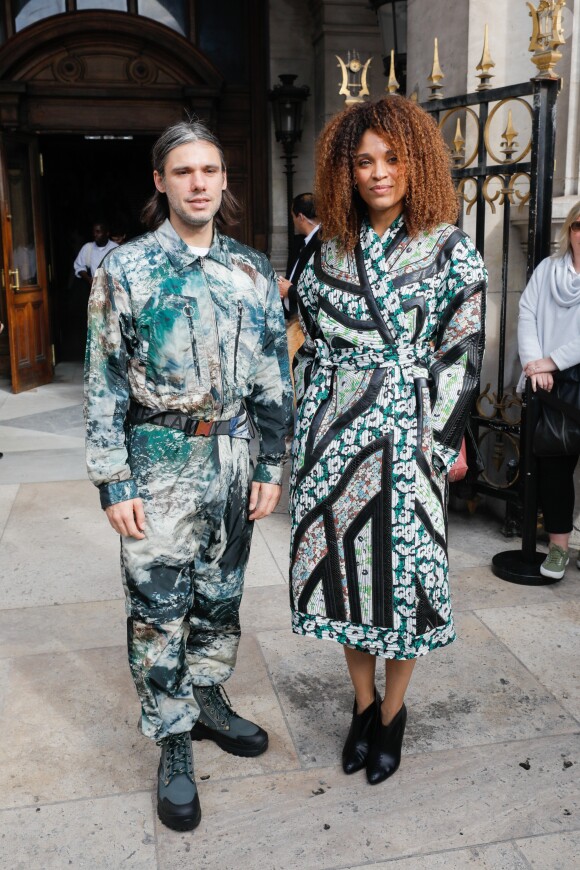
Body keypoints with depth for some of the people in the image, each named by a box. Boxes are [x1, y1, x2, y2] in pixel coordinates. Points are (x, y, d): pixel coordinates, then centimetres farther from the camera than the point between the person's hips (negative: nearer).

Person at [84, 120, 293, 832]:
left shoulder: (252, 271, 4)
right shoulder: (125, 270, -5)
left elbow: (273, 374, 7)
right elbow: (103, 385, -5)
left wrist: (270, 465, 3)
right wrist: (114, 483, -10)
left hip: (232, 461, 3)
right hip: (160, 462, -3)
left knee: (220, 595, 16)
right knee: (158, 610, 5)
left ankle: (207, 701, 38)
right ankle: (173, 745, 22)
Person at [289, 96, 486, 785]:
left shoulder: (449, 250, -2)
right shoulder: (332, 249, 9)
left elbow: (461, 353, -4)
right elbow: (315, 342, 11)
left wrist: (440, 442, -8)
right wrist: (308, 433, 5)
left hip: (407, 434, -3)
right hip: (335, 430, 4)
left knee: (403, 566, 4)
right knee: (344, 562, 10)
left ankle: (391, 712, 26)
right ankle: (363, 702, 31)